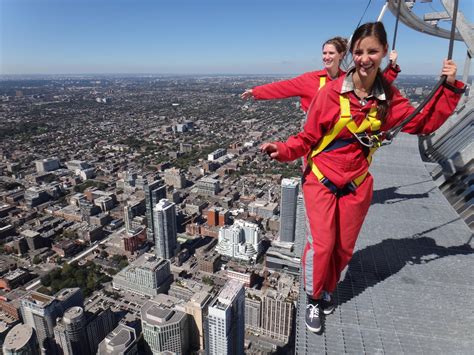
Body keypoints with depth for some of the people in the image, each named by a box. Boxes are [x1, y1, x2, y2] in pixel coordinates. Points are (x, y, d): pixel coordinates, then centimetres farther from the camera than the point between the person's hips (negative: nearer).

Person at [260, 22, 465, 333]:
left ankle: (327, 289, 43)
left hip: (357, 185, 4)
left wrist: (449, 88, 2)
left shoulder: (389, 97, 0)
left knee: (344, 248, 14)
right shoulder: (332, 92, -12)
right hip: (321, 180, -3)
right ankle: (314, 300, 24)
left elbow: (423, 124, 9)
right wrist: (282, 150, -24)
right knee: (322, 244, -3)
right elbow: (308, 138, -9)